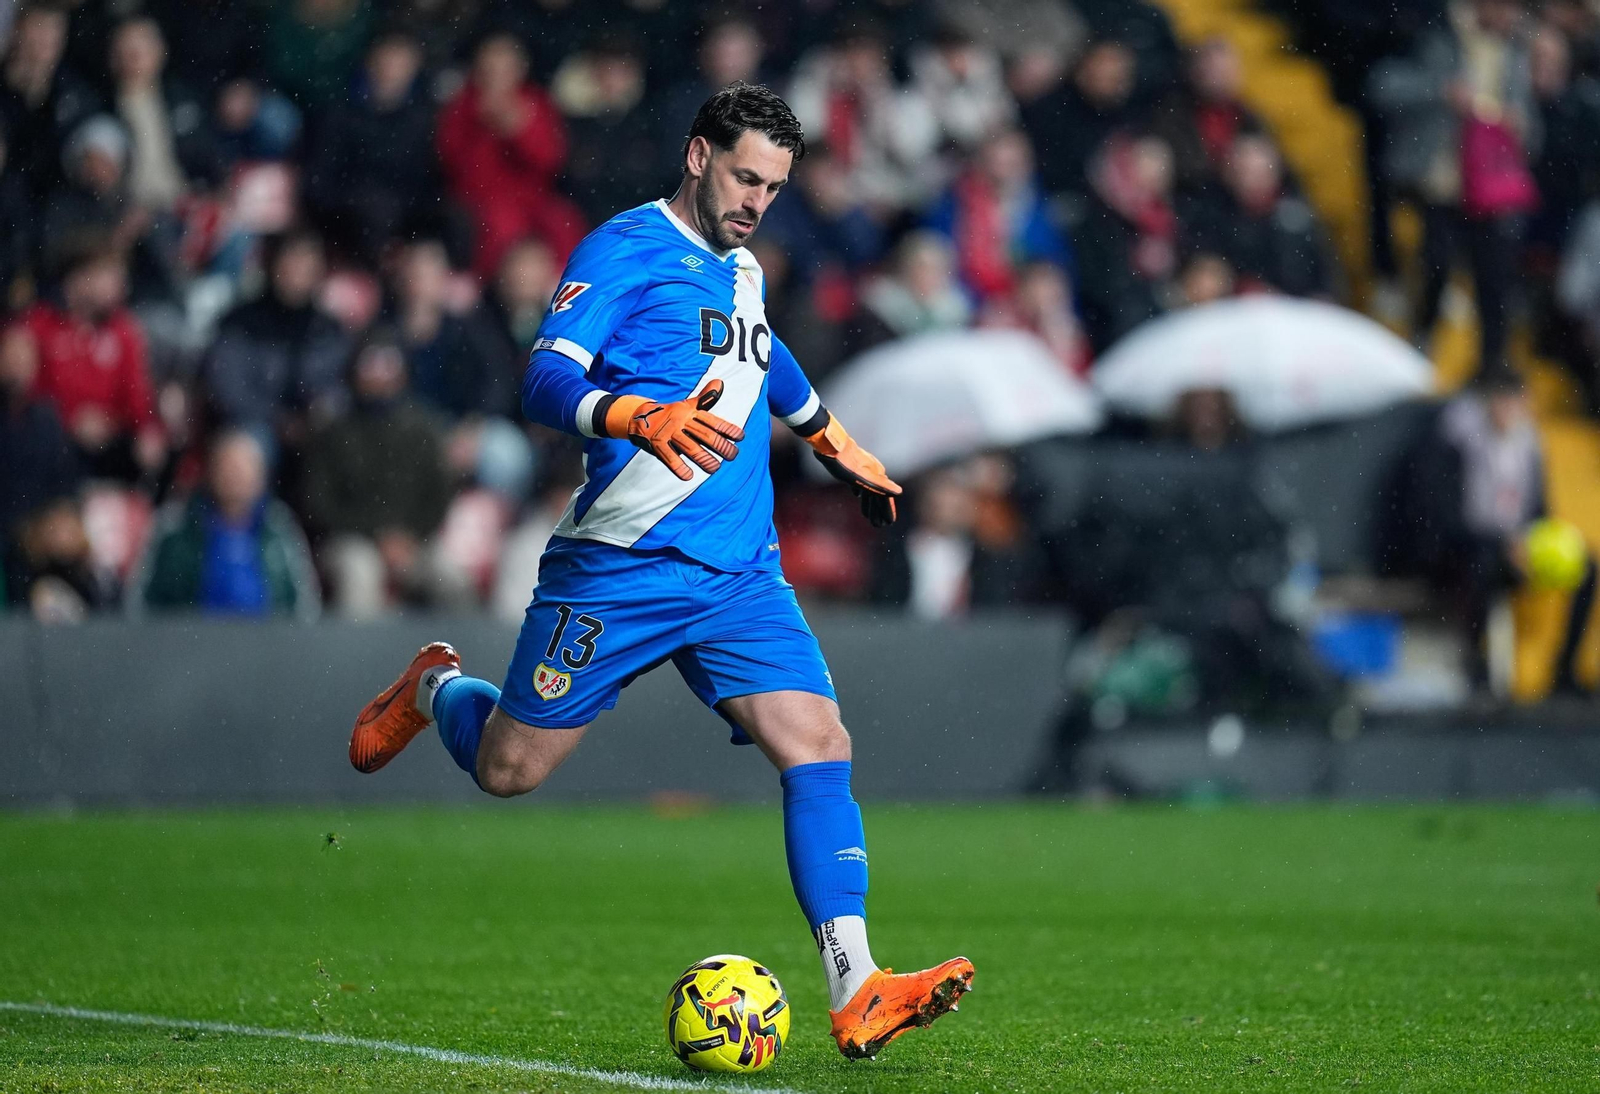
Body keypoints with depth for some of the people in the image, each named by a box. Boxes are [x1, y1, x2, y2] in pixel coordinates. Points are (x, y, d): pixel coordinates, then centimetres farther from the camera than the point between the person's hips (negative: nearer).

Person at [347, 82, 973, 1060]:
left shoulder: (741, 269, 17)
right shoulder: (625, 250, -7)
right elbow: (545, 382, -18)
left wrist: (833, 439, 47)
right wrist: (642, 418, -35)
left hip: (740, 573, 6)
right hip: (619, 567, -6)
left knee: (820, 746, -14)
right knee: (509, 769, 3)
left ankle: (857, 997, -20)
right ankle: (435, 688, 40)